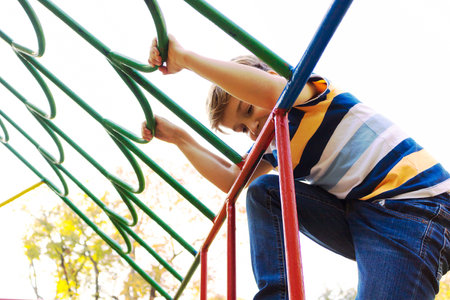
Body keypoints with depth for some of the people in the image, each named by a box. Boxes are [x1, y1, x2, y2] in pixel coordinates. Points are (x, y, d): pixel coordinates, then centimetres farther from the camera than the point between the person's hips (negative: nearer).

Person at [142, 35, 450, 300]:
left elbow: (271, 91, -28)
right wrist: (179, 137, 15)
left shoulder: (309, 91, -5)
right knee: (263, 191, -2)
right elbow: (232, 179, 12)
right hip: (357, 214, 8)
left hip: (415, 207, -8)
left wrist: (184, 58, -23)